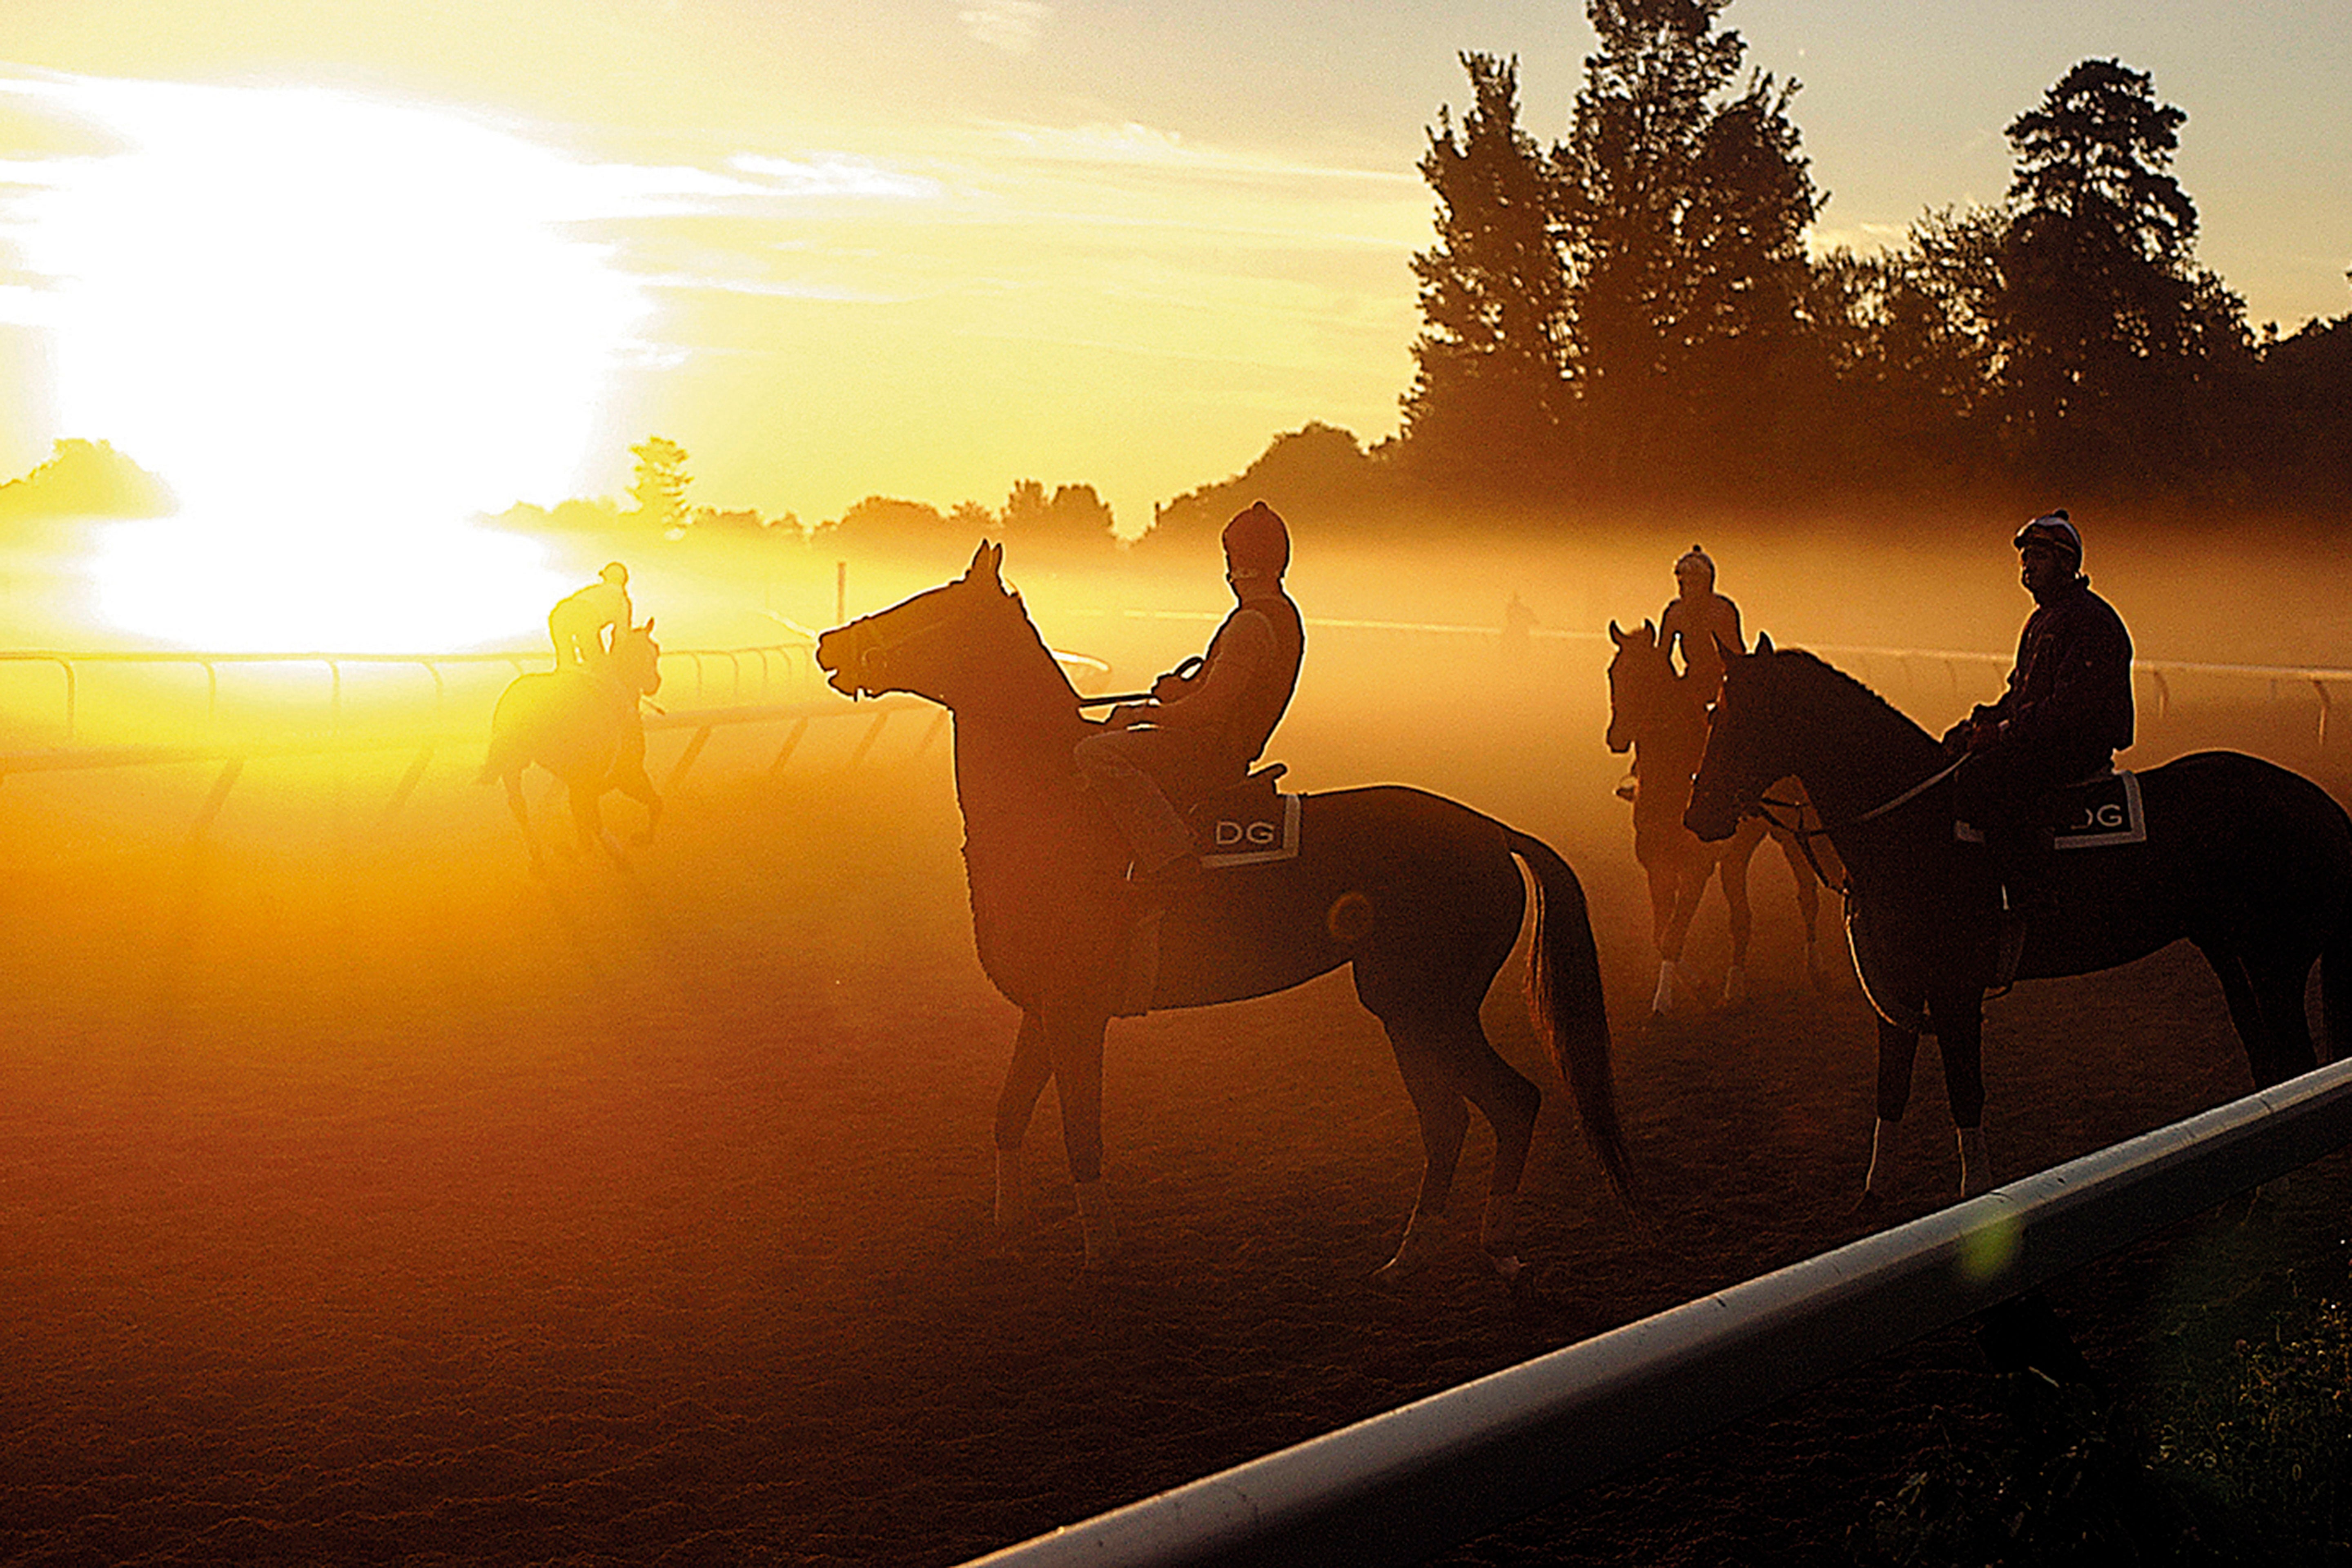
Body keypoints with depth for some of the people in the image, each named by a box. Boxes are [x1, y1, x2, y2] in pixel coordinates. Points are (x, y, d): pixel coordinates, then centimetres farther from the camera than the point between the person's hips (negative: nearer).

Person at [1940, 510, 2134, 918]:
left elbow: (2072, 704, -21)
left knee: (1982, 774, -29)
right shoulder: (2041, 620, 20)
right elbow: (2020, 692, 25)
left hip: (2082, 743, -10)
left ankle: (2031, 896, -30)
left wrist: (2004, 734, -22)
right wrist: (1981, 724, 7)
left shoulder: (2092, 620, -12)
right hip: (2043, 739, 10)